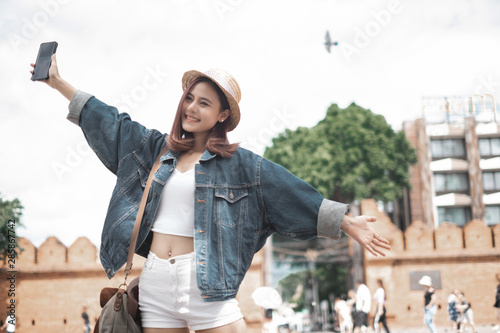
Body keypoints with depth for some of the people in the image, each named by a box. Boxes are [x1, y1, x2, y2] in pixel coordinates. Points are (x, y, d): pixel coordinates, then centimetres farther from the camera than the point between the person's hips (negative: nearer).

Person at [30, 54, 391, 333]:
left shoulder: (240, 163, 3)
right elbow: (110, 122, 19)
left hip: (206, 281, -4)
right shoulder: (157, 148, 14)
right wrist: (59, 83, 21)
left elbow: (294, 194, 0)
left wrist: (348, 223, -5)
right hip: (155, 279, 4)